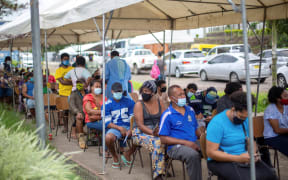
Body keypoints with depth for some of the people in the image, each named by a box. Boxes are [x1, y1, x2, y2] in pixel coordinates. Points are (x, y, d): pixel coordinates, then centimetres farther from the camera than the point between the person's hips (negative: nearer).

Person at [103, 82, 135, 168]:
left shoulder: (129, 102, 9)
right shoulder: (107, 104, 4)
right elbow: (107, 122, -2)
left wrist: (131, 130, -13)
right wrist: (120, 128, -18)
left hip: (129, 127, 2)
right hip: (115, 128, -2)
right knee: (108, 138, -36)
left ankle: (128, 153, 2)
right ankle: (115, 157, -4)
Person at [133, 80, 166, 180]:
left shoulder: (159, 102, 12)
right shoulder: (139, 104, 0)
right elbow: (140, 125, -10)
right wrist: (153, 133, -24)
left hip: (158, 131, 4)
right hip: (142, 133, -4)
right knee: (158, 143, -34)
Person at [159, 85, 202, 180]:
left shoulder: (190, 110, 15)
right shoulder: (167, 115, -3)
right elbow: (163, 139, -7)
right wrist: (185, 142, -15)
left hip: (194, 143, 6)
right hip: (176, 146, -5)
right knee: (193, 155, -36)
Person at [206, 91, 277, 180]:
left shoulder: (245, 120, 6)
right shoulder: (217, 123, -16)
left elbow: (251, 142, 13)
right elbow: (211, 152, -19)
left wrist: (252, 154, -12)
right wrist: (238, 158, -24)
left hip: (243, 158, 6)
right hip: (221, 161, -6)